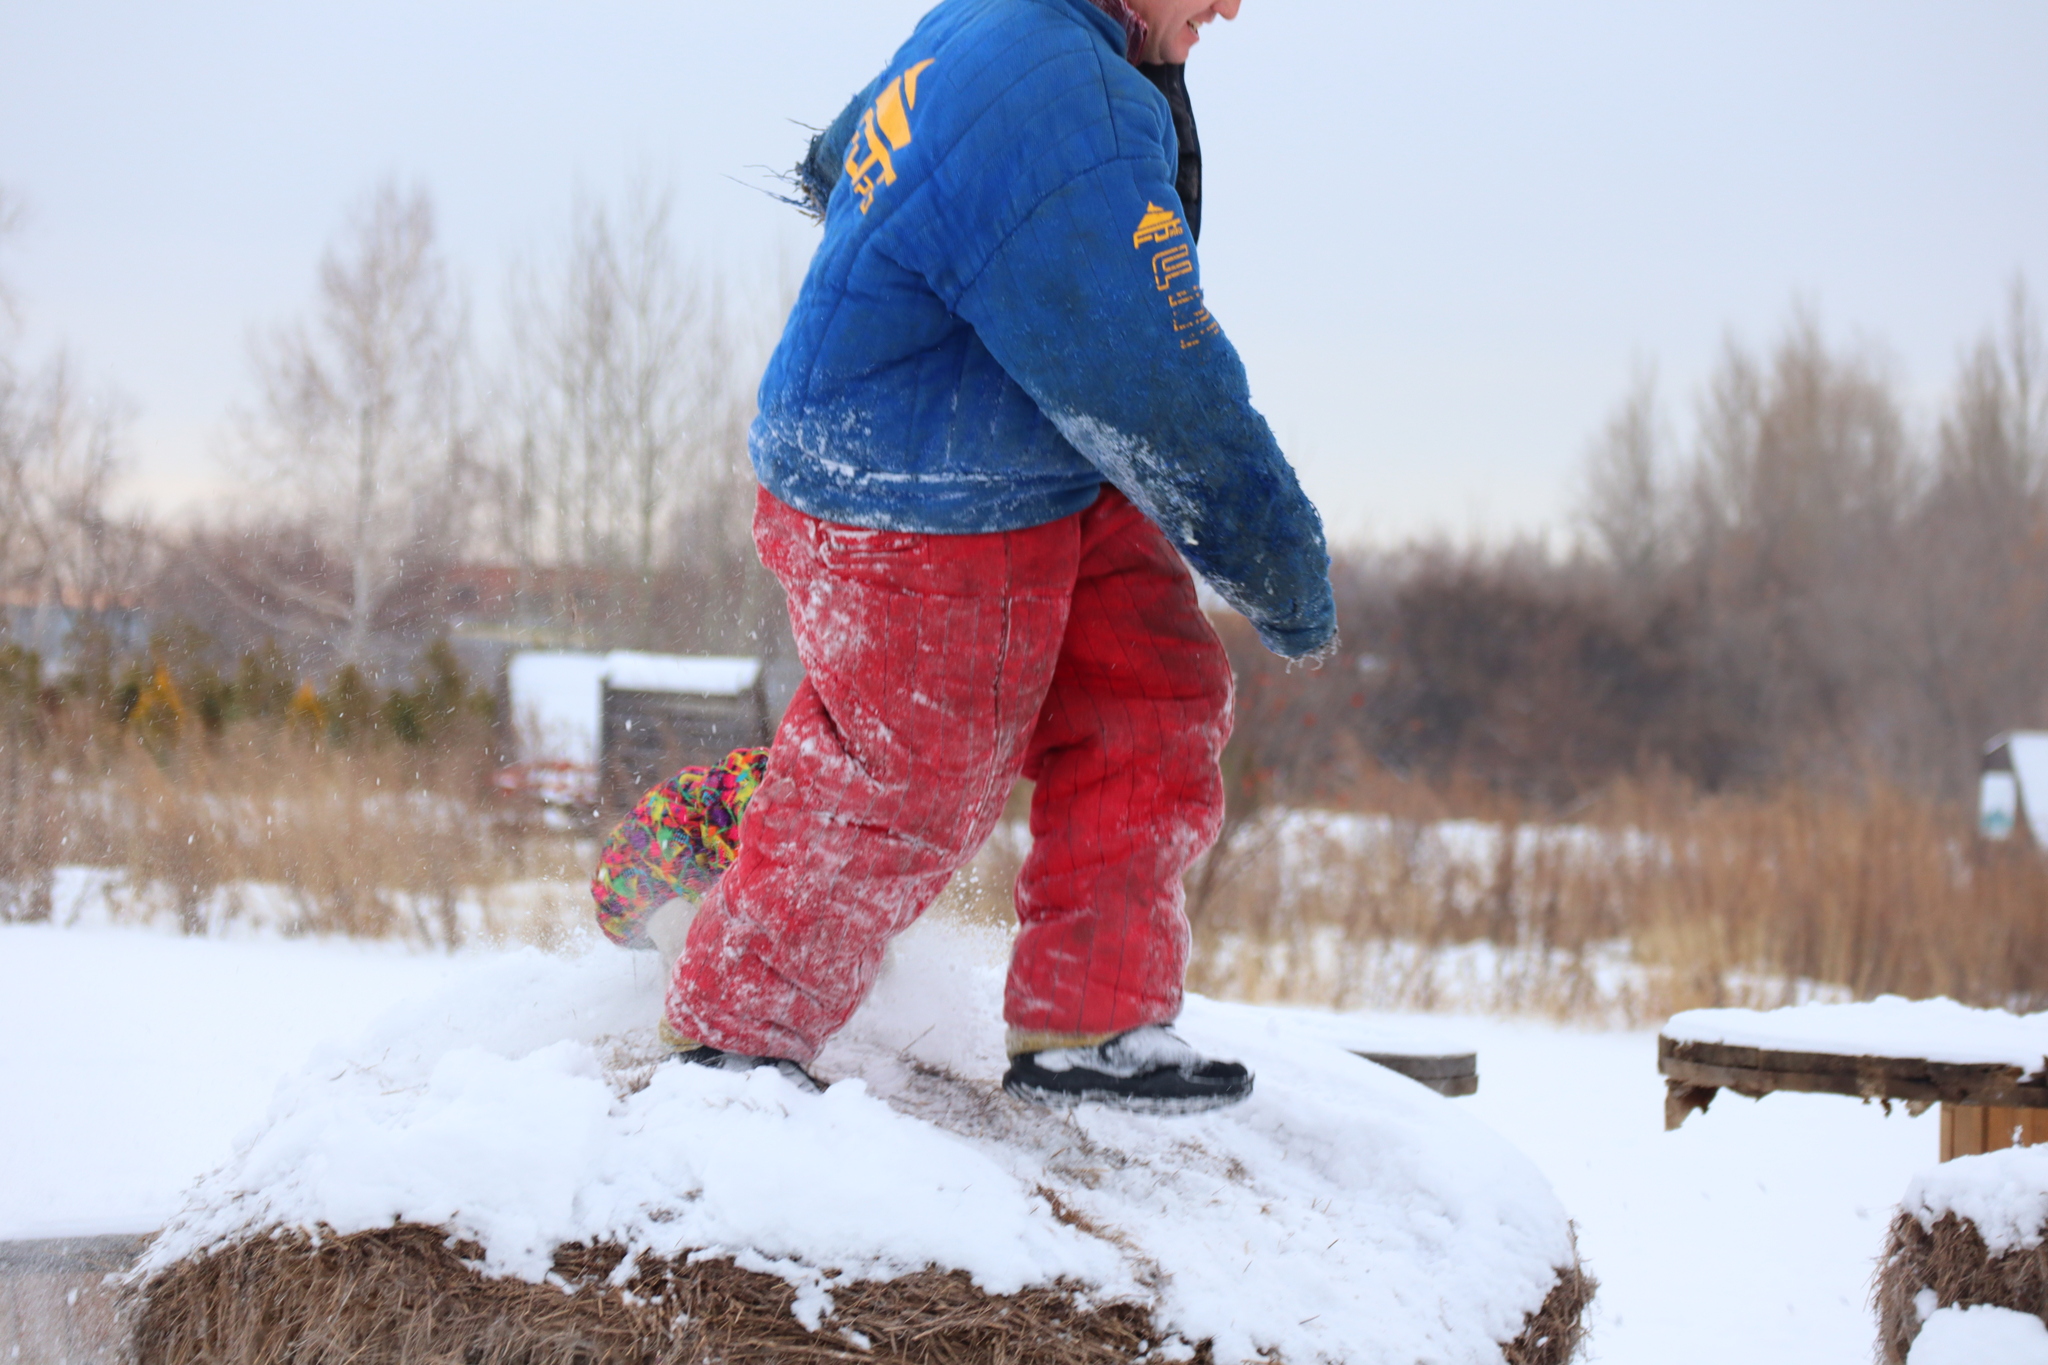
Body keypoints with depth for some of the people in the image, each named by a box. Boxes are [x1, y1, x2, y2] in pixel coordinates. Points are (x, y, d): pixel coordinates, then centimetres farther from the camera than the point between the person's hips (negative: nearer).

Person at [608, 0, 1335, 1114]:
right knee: (901, 793, 5)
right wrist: (1288, 584, -14)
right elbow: (1165, 396, -26)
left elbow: (836, 165, 22)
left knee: (1154, 692, 8)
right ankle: (734, 1029, 27)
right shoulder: (1065, 109, -32)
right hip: (920, 538, -10)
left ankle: (1087, 1025, 16)